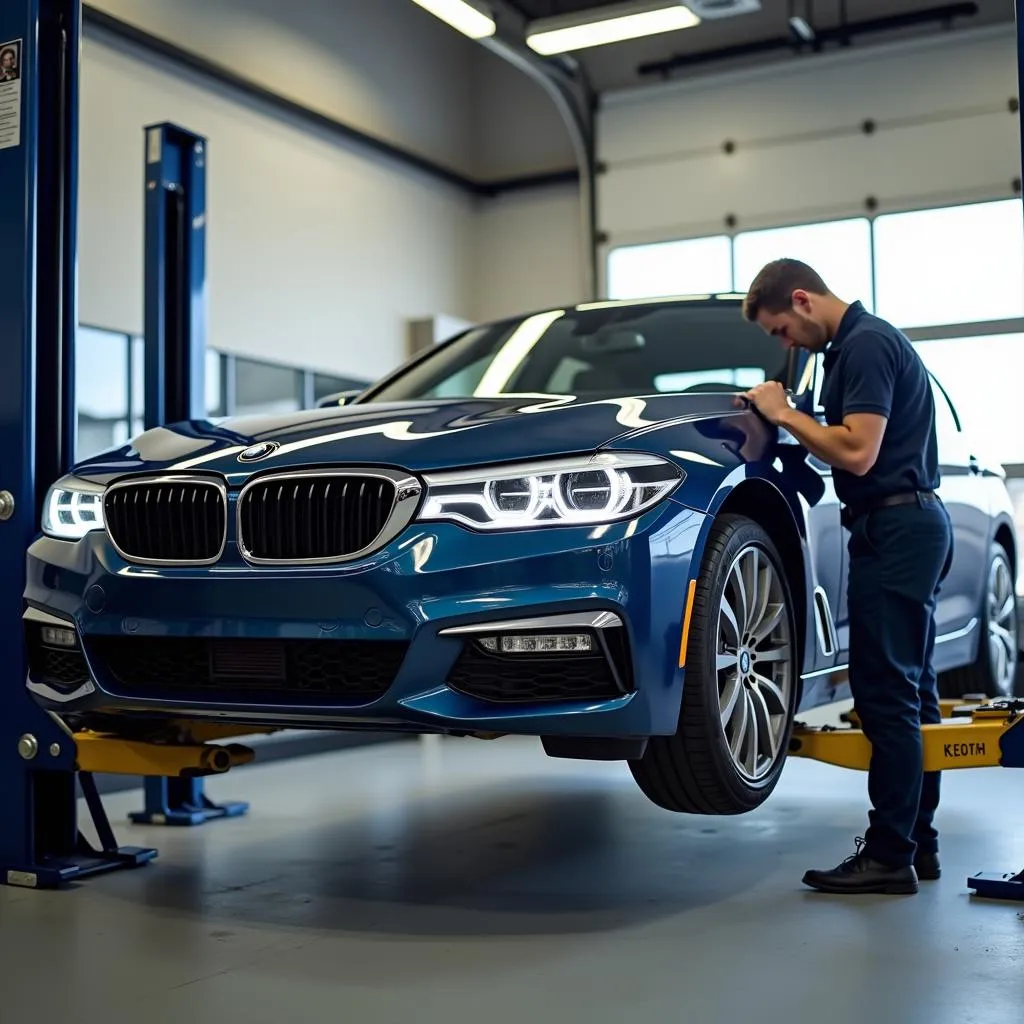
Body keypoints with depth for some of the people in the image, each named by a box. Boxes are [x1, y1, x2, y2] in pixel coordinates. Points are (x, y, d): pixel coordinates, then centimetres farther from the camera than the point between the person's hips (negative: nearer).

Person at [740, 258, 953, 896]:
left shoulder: (866, 344, -14)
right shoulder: (864, 341, 18)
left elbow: (857, 453, -21)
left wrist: (784, 414, -11)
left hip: (894, 526, -11)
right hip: (912, 524, 11)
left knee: (885, 692, -8)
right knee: (910, 690, 12)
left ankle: (889, 856, -3)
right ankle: (918, 843, 20)